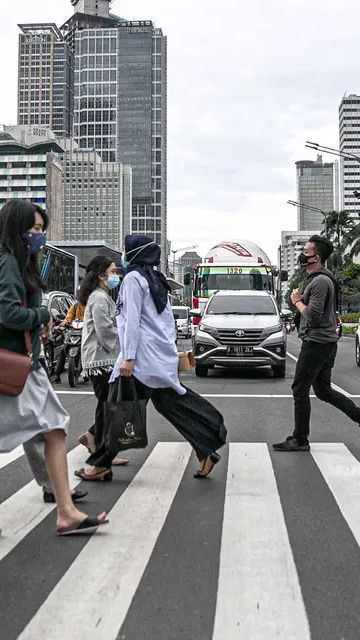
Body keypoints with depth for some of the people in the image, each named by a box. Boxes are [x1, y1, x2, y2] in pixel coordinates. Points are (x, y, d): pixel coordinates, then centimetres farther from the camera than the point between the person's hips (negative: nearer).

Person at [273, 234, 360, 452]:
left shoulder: (320, 281, -18)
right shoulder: (319, 278, 16)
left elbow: (313, 316, -23)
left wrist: (297, 301, -9)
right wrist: (301, 300, 10)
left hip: (316, 342, -10)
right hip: (326, 343, 10)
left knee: (300, 389, -2)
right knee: (324, 390, 16)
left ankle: (300, 440, 6)